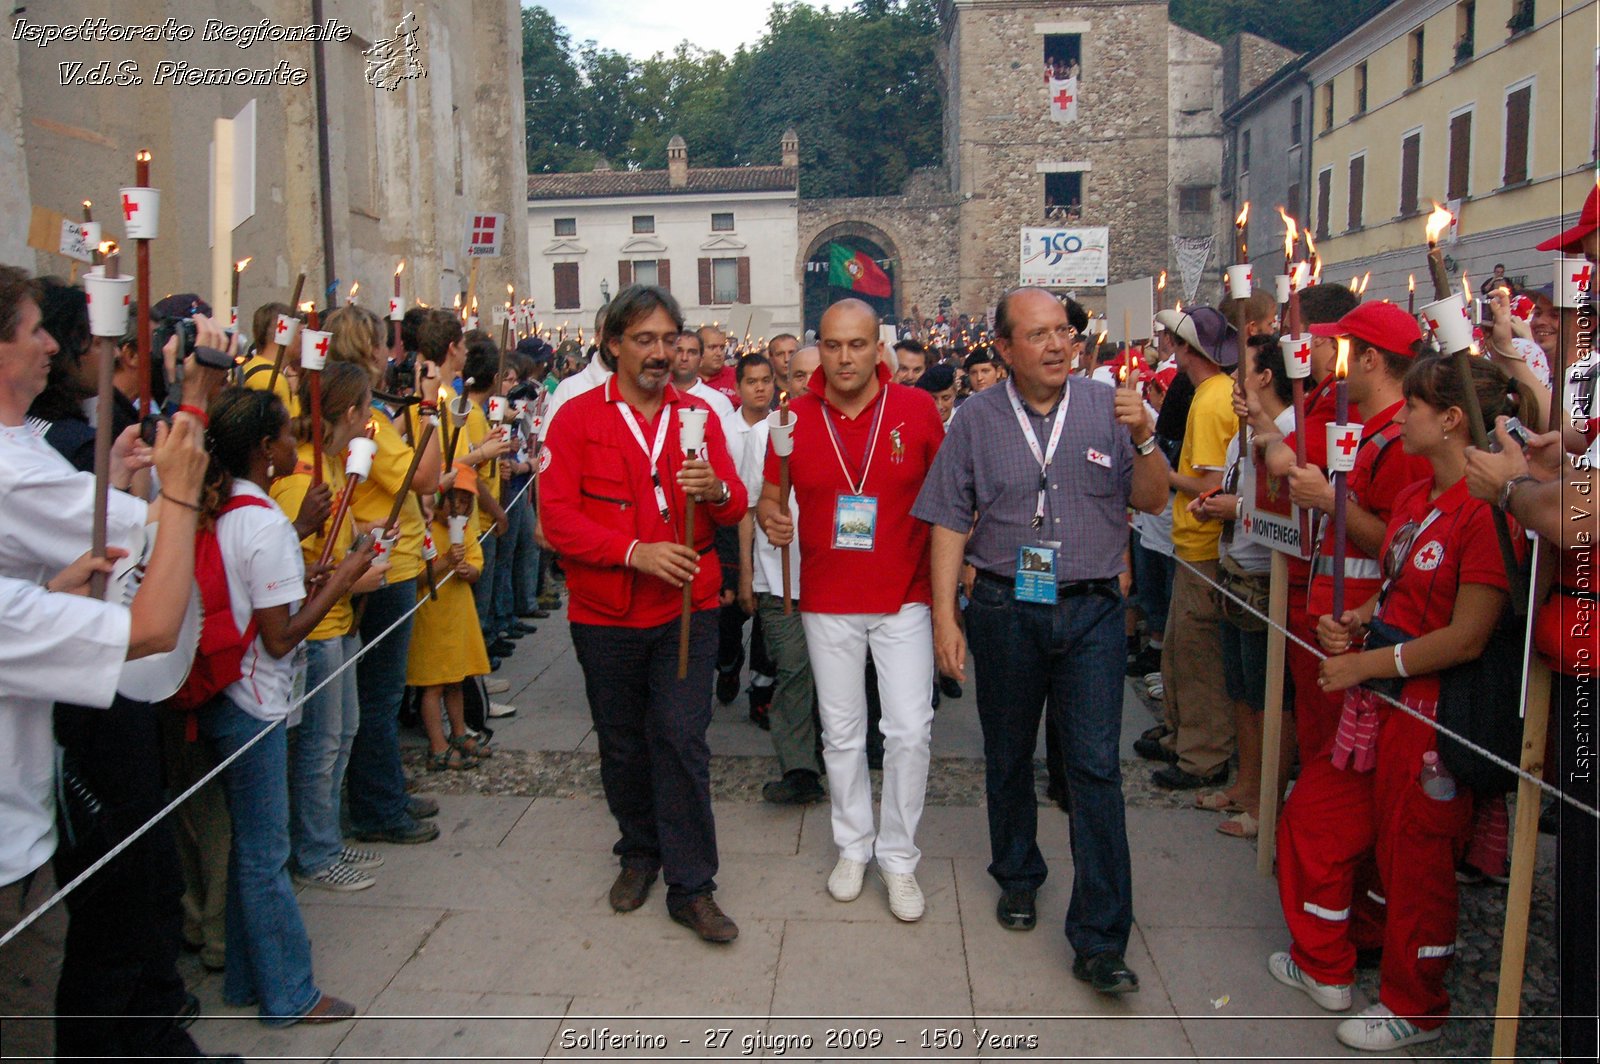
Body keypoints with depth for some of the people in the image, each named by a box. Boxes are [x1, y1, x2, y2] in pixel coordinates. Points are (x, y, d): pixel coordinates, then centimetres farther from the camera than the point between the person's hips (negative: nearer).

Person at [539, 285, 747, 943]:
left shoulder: (697, 415, 6)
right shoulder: (577, 418, -3)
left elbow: (736, 506, 4)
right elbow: (556, 517, -11)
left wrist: (717, 489, -20)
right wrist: (635, 552, -22)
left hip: (687, 609, 1)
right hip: (606, 616, 0)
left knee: (682, 740, -5)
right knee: (623, 745, 13)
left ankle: (691, 886, 7)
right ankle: (640, 853, 35)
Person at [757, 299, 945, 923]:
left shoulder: (917, 409, -5)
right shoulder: (794, 417, -3)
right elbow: (768, 495, 6)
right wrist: (771, 519, -16)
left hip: (904, 597, -1)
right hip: (827, 602, 1)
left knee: (910, 730, -1)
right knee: (841, 732, 12)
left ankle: (899, 855, 18)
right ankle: (853, 846, 31)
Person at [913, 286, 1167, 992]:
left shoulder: (1105, 406, 1)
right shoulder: (978, 419, 1)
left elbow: (1152, 501, 1)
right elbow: (950, 522, 1)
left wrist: (1143, 441, -18)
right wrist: (944, 616, -5)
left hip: (1091, 609, -1)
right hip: (1005, 608, 1)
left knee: (1096, 766, -5)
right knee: (1008, 756, 15)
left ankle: (1100, 939, 2)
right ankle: (1018, 877, 39)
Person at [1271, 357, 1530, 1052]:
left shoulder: (1484, 511, -21)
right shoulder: (1414, 498, 9)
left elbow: (1467, 637, -22)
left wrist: (1365, 665, -17)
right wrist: (1352, 621, 2)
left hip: (1431, 712, -10)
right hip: (1373, 703, 10)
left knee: (1415, 859, 6)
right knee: (1312, 819, 17)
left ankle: (1413, 1009, 28)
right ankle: (1324, 967, 36)